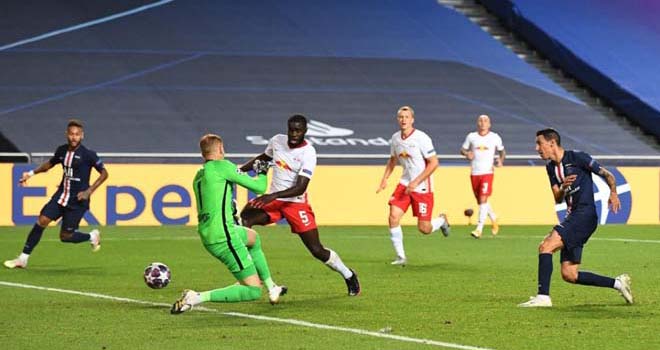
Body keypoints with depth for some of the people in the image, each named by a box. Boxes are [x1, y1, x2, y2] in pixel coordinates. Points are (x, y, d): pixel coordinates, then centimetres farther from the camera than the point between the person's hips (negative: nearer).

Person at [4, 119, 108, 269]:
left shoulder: (88, 154, -13)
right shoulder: (62, 150, 3)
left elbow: (104, 173, -7)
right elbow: (50, 164, 23)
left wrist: (89, 191, -15)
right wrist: (31, 173, 10)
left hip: (77, 200, -5)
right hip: (61, 195, 5)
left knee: (65, 236, -3)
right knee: (42, 220, -9)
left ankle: (92, 236, 26)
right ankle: (23, 259, -3)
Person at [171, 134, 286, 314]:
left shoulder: (198, 175, 13)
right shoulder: (221, 166, -10)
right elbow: (259, 187, -4)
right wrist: (262, 173, 17)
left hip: (206, 234, 9)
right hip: (223, 237, -9)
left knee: (253, 238, 36)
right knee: (253, 291, -5)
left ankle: (272, 289, 40)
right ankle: (197, 298, -16)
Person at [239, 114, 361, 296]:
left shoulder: (308, 153, -18)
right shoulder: (277, 141, -1)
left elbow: (300, 187, -24)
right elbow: (263, 158, 21)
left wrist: (273, 195, -35)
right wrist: (239, 170, 8)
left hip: (296, 203, -4)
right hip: (273, 200, 4)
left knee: (317, 250, -4)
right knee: (244, 218, -23)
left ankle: (348, 275, 23)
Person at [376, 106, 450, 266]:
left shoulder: (421, 138, -17)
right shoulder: (395, 138, 4)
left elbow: (434, 163, -16)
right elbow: (393, 159, 21)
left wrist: (416, 182, -20)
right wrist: (384, 179, 9)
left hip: (423, 187, -5)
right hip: (405, 183, 5)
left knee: (424, 229, -3)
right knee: (393, 217, -12)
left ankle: (442, 220, 32)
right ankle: (400, 256, -1)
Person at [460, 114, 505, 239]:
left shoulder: (495, 137, 4)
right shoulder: (471, 136, 6)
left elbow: (502, 151, 17)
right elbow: (462, 150, 13)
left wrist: (501, 160, -2)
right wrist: (466, 153, -9)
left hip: (487, 172, -3)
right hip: (474, 173, 3)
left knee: (483, 200, -15)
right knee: (480, 201, 11)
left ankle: (479, 229, -16)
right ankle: (493, 219, 37)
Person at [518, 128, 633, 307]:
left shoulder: (578, 157, -6)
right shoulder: (551, 167, 16)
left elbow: (607, 175, -1)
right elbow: (557, 199, 11)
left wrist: (613, 193, -19)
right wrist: (563, 188, -11)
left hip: (585, 214, -8)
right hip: (572, 216, 9)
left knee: (546, 246, -21)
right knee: (569, 275, 3)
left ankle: (543, 296, -22)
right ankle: (617, 283, 14)